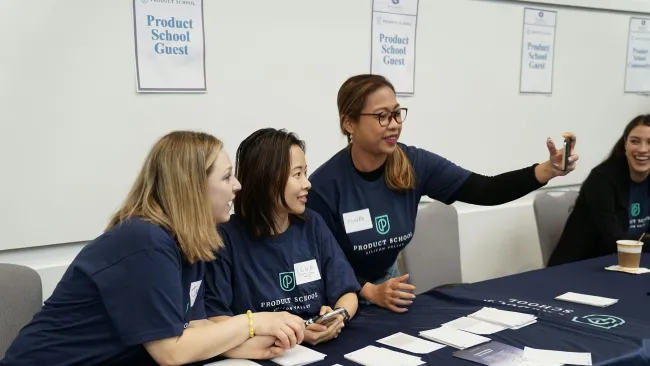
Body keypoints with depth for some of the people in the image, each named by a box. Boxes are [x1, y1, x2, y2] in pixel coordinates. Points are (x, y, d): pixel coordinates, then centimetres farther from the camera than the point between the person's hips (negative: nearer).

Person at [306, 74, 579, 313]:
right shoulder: (325, 185, -22)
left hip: (387, 281, 4)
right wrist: (370, 292, -28)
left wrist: (548, 170, -29)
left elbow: (484, 191, -16)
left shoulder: (414, 164, -11)